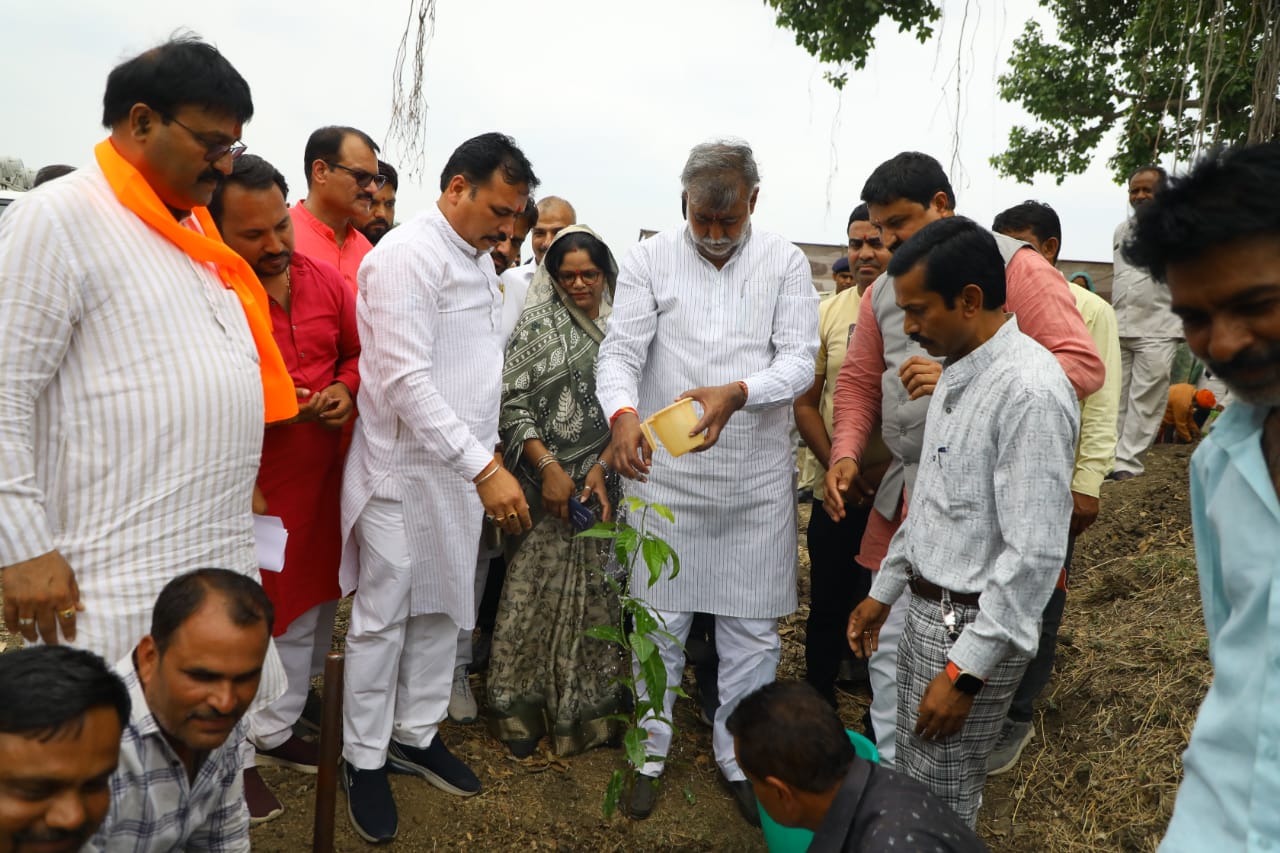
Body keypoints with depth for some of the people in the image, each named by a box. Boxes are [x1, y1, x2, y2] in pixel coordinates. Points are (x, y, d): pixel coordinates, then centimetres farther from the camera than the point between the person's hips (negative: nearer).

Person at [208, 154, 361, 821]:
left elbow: (359, 351, 14)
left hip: (320, 480, 6)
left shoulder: (326, 281, 2)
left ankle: (275, 730, 40)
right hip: (246, 488, -6)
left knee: (309, 612, 18)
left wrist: (345, 391, -5)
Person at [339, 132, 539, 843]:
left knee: (443, 608, 17)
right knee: (383, 618, 5)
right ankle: (364, 759, 22)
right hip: (405, 471, -8)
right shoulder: (405, 257, -17)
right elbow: (406, 382, -25)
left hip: (462, 467, 8)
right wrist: (485, 469, -28)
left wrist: (486, 460, 13)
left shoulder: (480, 261, 10)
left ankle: (417, 735, 34)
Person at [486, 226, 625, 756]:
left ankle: (587, 707, 22)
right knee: (536, 590, 0)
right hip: (544, 484, -3)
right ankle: (523, 707, 15)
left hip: (600, 484, 3)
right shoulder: (538, 326, 0)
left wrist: (602, 468, -7)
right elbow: (512, 404, -6)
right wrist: (548, 468, -15)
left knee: (593, 591, 7)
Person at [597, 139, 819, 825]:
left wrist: (737, 394, -28)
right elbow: (620, 351, -9)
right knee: (659, 621, 9)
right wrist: (623, 414, -30)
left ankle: (740, 758, 30)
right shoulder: (649, 260, 0)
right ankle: (650, 752, 29)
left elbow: (799, 360, -7)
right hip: (664, 472, -1)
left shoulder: (786, 264, 1)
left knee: (752, 628, 10)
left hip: (758, 478, 1)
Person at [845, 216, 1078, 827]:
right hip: (927, 610, 8)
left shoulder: (1030, 391, -23)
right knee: (910, 782, 21)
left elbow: (1034, 554, -25)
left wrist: (966, 672, -22)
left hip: (974, 627, -8)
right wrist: (884, 591, 19)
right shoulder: (958, 373, 7)